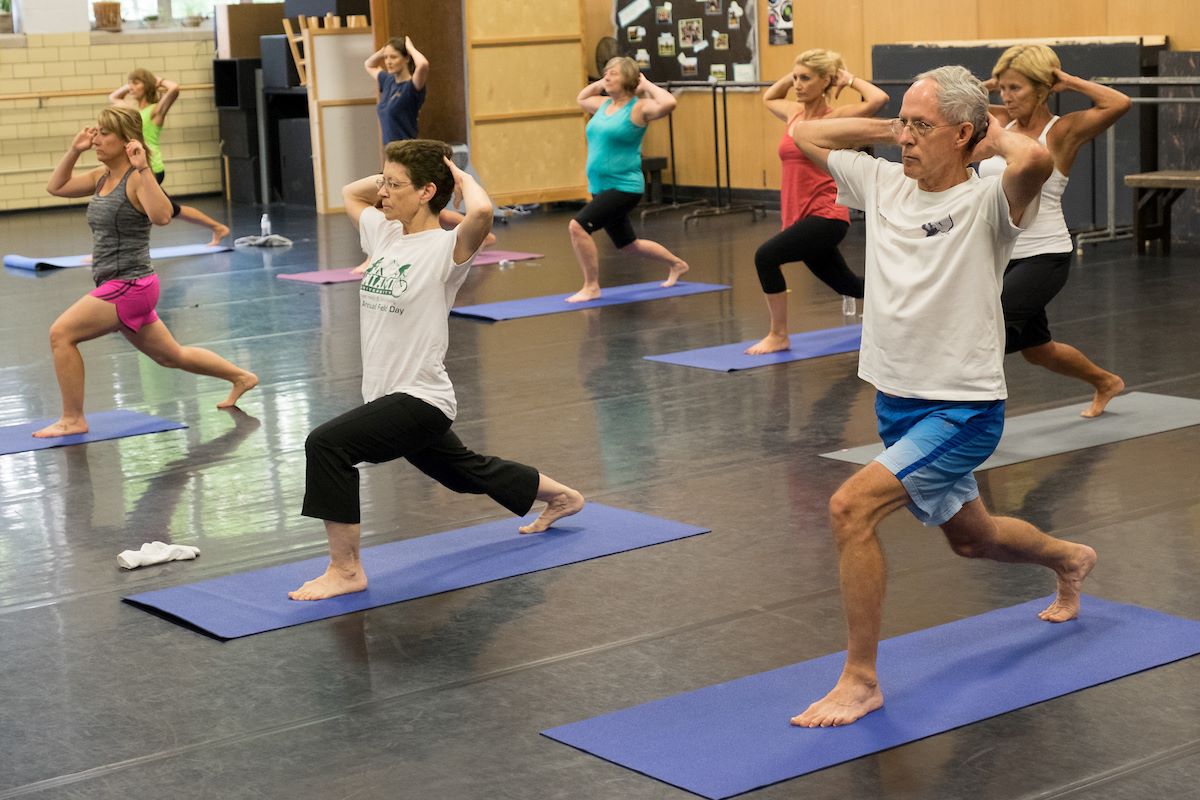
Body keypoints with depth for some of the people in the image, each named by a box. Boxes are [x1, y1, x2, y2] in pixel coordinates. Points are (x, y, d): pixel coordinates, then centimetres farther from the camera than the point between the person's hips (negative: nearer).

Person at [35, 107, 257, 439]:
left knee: (61, 333, -14)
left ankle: (73, 419, -4)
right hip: (118, 286, 10)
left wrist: (143, 169, -36)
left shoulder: (136, 179, -15)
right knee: (171, 356, 21)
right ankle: (241, 377, 37)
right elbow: (56, 187, 19)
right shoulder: (102, 177, 10)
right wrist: (74, 151, 8)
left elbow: (161, 216, -33)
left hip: (130, 286, -10)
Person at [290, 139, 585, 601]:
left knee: (326, 444, -27)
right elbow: (349, 193, 25)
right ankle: (561, 498, 51)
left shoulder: (446, 247, -16)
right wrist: (398, 173, 10)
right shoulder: (384, 234, 7)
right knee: (465, 472, 28)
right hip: (389, 397, 10)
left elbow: (482, 211, -37)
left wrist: (461, 179, -17)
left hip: (421, 401, -10)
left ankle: (346, 570, -18)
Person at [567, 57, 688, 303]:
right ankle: (677, 264, 44)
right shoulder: (604, 104, 10)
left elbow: (669, 103, -30)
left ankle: (591, 287, -10)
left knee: (578, 226, -23)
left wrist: (647, 86, -15)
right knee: (628, 245, 22)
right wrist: (601, 83, 16)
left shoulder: (638, 108, -12)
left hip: (625, 187, -9)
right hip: (601, 188, 9)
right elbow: (580, 99, 31)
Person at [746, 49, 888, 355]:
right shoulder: (794, 113, 10)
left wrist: (849, 79, -9)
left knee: (766, 257, -25)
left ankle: (778, 336, -11)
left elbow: (879, 99, -25)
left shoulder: (835, 117, -10)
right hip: (800, 215, 8)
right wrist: (791, 75, 16)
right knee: (846, 285, 20)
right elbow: (768, 98, 32)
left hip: (827, 216, -8)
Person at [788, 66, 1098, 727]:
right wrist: (890, 128, 4)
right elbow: (805, 135, 12)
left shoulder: (986, 202, -16)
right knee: (971, 537, 27)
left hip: (963, 410, -8)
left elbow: (1036, 160, -39)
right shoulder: (884, 184, 2)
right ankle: (1069, 560, 59)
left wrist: (996, 135, -18)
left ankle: (860, 679, -11)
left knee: (850, 507, -25)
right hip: (896, 401, 8)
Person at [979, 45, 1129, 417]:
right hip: (1003, 256, 7)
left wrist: (1068, 81, -14)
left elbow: (1119, 104, -25)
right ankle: (1106, 383, 49)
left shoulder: (1063, 131, -10)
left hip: (1044, 257, -7)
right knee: (1036, 350, 23)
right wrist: (989, 84, 2)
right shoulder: (1001, 122, 6)